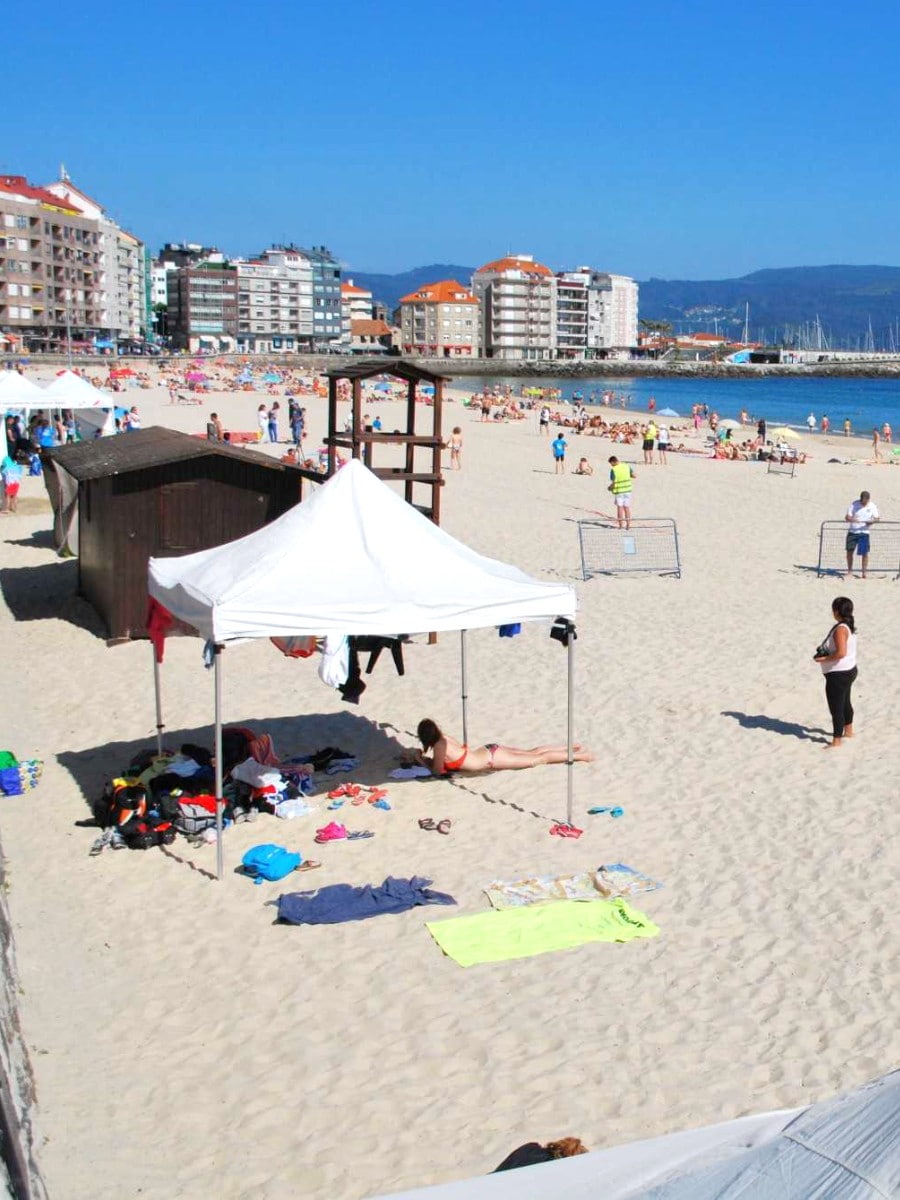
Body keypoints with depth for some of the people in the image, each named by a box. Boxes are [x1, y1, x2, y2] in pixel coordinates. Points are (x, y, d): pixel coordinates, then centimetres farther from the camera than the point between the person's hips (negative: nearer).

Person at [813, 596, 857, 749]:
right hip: (849, 670, 11)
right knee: (845, 703, 26)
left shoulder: (840, 629, -25)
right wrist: (825, 653, 7)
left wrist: (824, 659, -21)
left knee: (836, 708, -1)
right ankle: (848, 731, 42)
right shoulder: (849, 626, 5)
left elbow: (841, 653, -32)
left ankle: (836, 741, 6)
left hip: (838, 674, -11)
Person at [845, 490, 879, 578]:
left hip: (864, 532, 0)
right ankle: (850, 571, 21)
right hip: (852, 532, 0)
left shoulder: (872, 506, -3)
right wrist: (855, 520, -31)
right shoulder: (854, 504, -7)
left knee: (865, 553, -6)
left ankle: (864, 572, 3)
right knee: (849, 551, 5)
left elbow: (877, 518, 3)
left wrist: (871, 522, -19)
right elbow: (847, 517, -10)